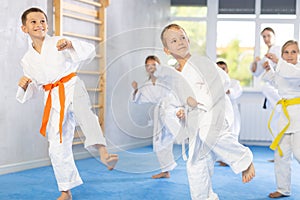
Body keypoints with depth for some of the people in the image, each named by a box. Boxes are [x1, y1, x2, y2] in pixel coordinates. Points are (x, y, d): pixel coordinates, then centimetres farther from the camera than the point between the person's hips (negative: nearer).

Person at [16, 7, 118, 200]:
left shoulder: (58, 43, 0)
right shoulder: (27, 60, 11)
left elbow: (89, 51, -9)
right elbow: (32, 90, 18)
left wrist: (70, 45, -26)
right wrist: (24, 86, -5)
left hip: (72, 87, -4)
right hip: (54, 99, 4)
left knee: (83, 111, -40)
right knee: (57, 149, 7)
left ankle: (103, 152, -59)